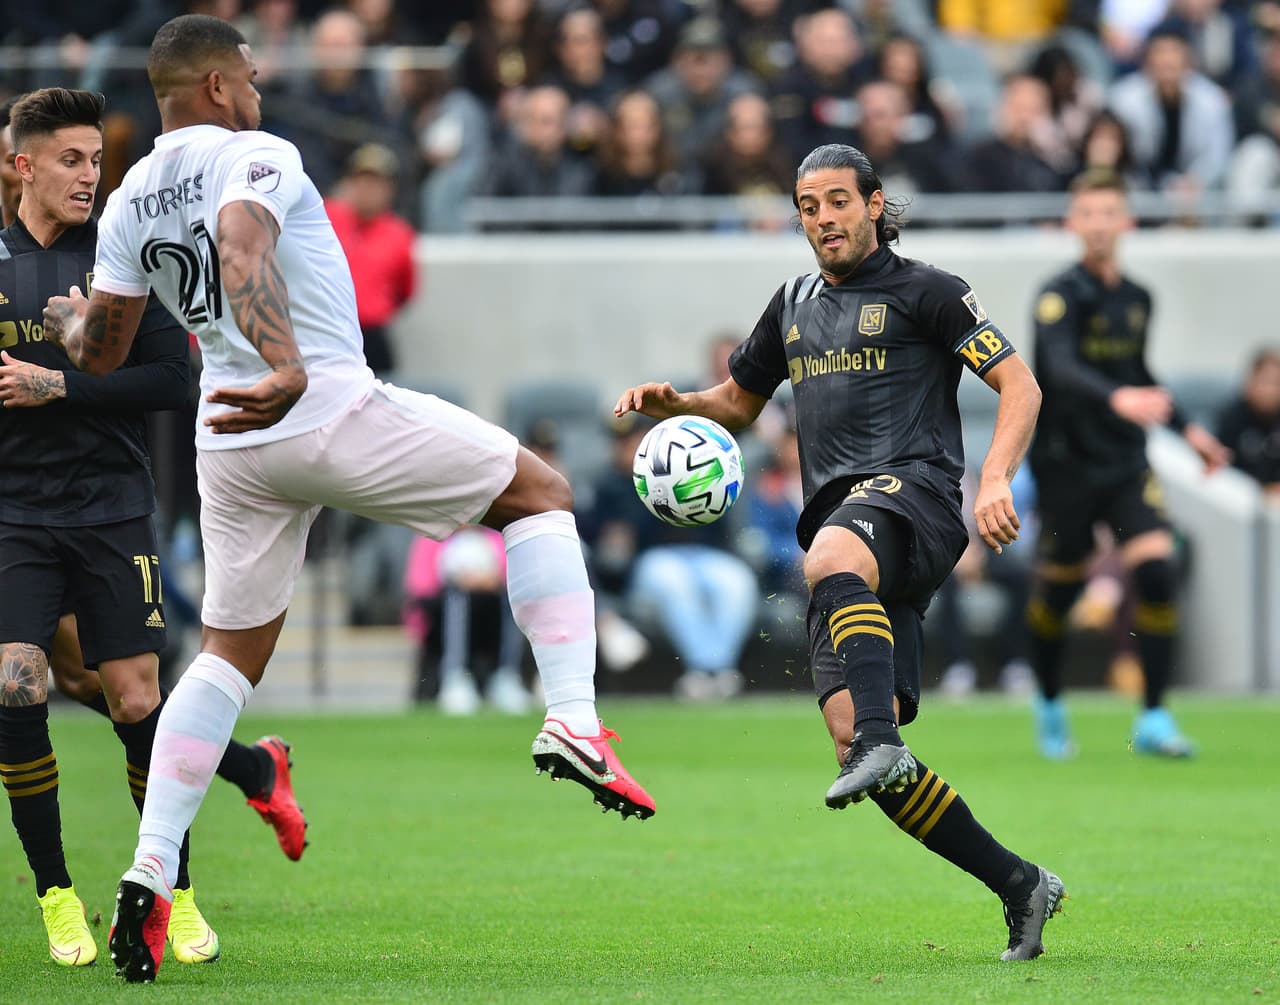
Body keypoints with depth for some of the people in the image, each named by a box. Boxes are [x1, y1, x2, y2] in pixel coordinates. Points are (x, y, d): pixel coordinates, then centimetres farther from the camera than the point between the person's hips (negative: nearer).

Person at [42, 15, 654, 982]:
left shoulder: (129, 203, 10)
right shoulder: (256, 157, -10)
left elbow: (99, 350, 16)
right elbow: (242, 250, -31)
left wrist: (63, 317, 39)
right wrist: (286, 370, -45)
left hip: (234, 449, 6)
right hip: (338, 414, -6)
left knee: (232, 651, 18)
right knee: (541, 493, 11)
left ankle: (149, 876, 5)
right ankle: (573, 720, -5)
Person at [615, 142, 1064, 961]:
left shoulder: (925, 291, 5)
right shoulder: (796, 304, 24)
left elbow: (1020, 385, -1)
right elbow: (739, 402, 36)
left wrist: (996, 480, -17)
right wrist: (674, 403, 14)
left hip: (913, 489, -7)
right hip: (843, 529, 7)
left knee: (833, 559, -43)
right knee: (854, 741, -6)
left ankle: (880, 741, -59)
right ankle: (1019, 886, 2)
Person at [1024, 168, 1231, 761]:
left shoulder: (1136, 299, 8)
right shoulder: (1062, 295, -12)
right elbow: (1061, 369, -30)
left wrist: (1185, 428, 25)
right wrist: (1118, 398, -46)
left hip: (1126, 464, 4)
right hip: (1065, 462, -4)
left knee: (1156, 572, -14)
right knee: (1057, 590, 5)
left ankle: (1153, 720, -8)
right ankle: (1049, 706, 32)